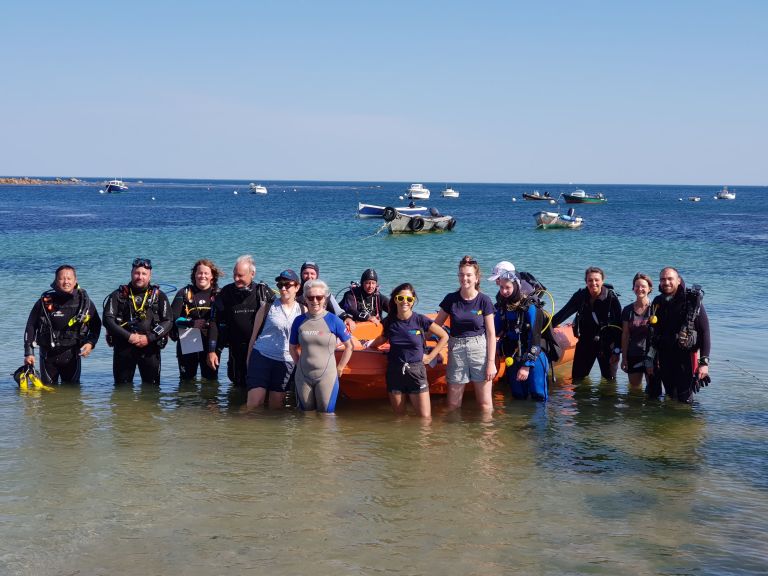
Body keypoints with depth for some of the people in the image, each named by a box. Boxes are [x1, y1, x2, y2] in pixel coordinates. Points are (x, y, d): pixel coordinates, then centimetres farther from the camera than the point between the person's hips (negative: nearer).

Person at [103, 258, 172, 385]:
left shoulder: (159, 296, 7)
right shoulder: (118, 295, 6)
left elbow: (168, 322, 0)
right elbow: (108, 320, -4)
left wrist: (149, 338, -12)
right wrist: (128, 336, -14)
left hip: (150, 348, 0)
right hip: (123, 347, 0)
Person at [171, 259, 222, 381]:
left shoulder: (218, 295, 6)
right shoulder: (184, 293, 6)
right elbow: (173, 317, -5)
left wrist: (208, 323, -19)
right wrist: (192, 323, -19)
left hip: (211, 343, 0)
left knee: (211, 378, 2)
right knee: (187, 379, 9)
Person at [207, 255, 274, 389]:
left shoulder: (263, 291, 0)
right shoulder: (226, 292, 2)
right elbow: (215, 323, 4)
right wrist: (212, 351, -2)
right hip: (237, 351, 1)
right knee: (239, 385, 5)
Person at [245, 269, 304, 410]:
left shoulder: (302, 311, 8)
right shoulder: (268, 307, 3)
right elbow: (254, 335, 7)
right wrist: (249, 360, 5)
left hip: (286, 362, 2)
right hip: (261, 356, -2)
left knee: (276, 407, 6)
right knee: (254, 404, -10)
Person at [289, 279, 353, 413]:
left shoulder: (333, 321, -6)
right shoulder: (299, 321, 2)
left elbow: (349, 346, 1)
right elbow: (293, 347, 15)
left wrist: (340, 368, 0)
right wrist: (299, 364, 7)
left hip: (327, 377, -3)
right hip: (303, 376, 3)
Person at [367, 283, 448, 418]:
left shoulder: (420, 320, -6)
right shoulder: (389, 322, 2)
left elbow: (444, 336, 2)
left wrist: (430, 357, 0)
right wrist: (371, 345, 12)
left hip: (416, 370, -2)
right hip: (394, 371, 2)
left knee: (425, 417, -4)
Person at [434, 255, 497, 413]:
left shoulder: (484, 300, -2)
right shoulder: (451, 299, 2)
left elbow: (491, 333, -1)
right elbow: (436, 325, 11)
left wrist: (491, 362, -5)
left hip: (479, 348, -1)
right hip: (456, 349, 2)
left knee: (485, 404, 2)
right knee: (453, 404, 5)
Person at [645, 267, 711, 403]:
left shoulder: (693, 301, -8)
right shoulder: (657, 303, 7)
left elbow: (704, 332, -7)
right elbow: (652, 333, 14)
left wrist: (704, 362, -11)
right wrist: (649, 360, 12)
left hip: (686, 357, -4)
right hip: (664, 358, 4)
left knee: (684, 400, -3)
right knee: (671, 398, 11)